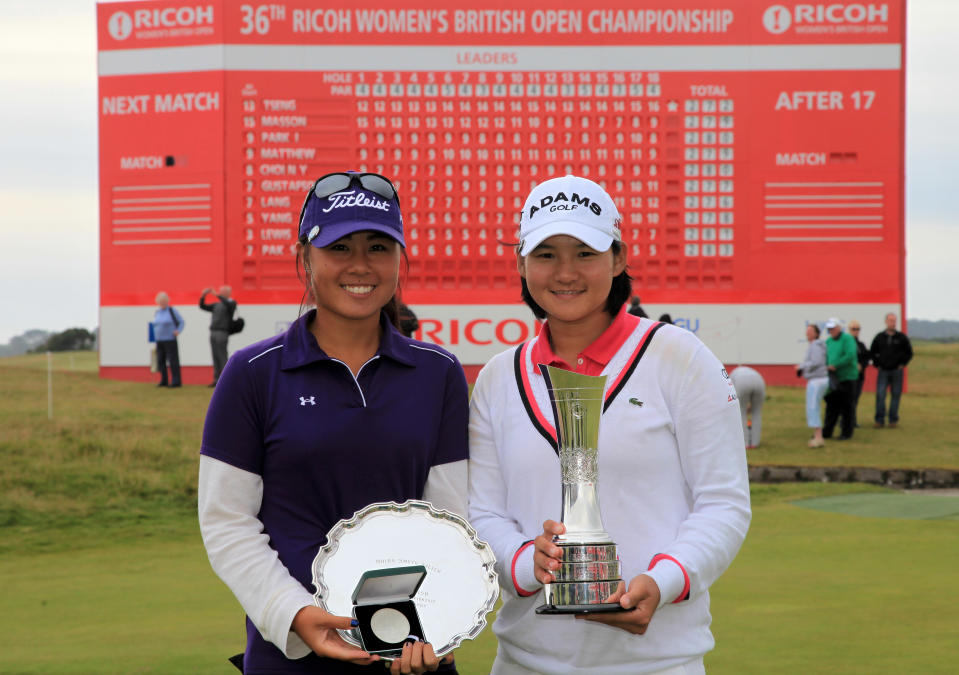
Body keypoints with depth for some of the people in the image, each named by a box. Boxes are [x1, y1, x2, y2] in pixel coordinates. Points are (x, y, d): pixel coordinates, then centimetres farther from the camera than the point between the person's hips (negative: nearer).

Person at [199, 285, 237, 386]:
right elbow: (203, 306, 22)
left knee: (222, 357, -10)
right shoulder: (217, 305, 20)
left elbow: (227, 304, -23)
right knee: (215, 358, 5)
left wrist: (217, 295, -25)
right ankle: (217, 380, 6)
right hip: (213, 332, 7)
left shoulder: (231, 303, 0)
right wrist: (203, 296, 7)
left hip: (222, 333, -7)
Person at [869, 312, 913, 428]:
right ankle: (879, 420, -3)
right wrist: (877, 364, 6)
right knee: (880, 395, -8)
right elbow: (872, 352, 15)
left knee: (896, 395, 2)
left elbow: (909, 352, 9)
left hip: (896, 371, 0)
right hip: (883, 371, 0)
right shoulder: (879, 338, 4)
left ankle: (893, 420, 9)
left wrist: (902, 364, 1)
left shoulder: (902, 337, 2)